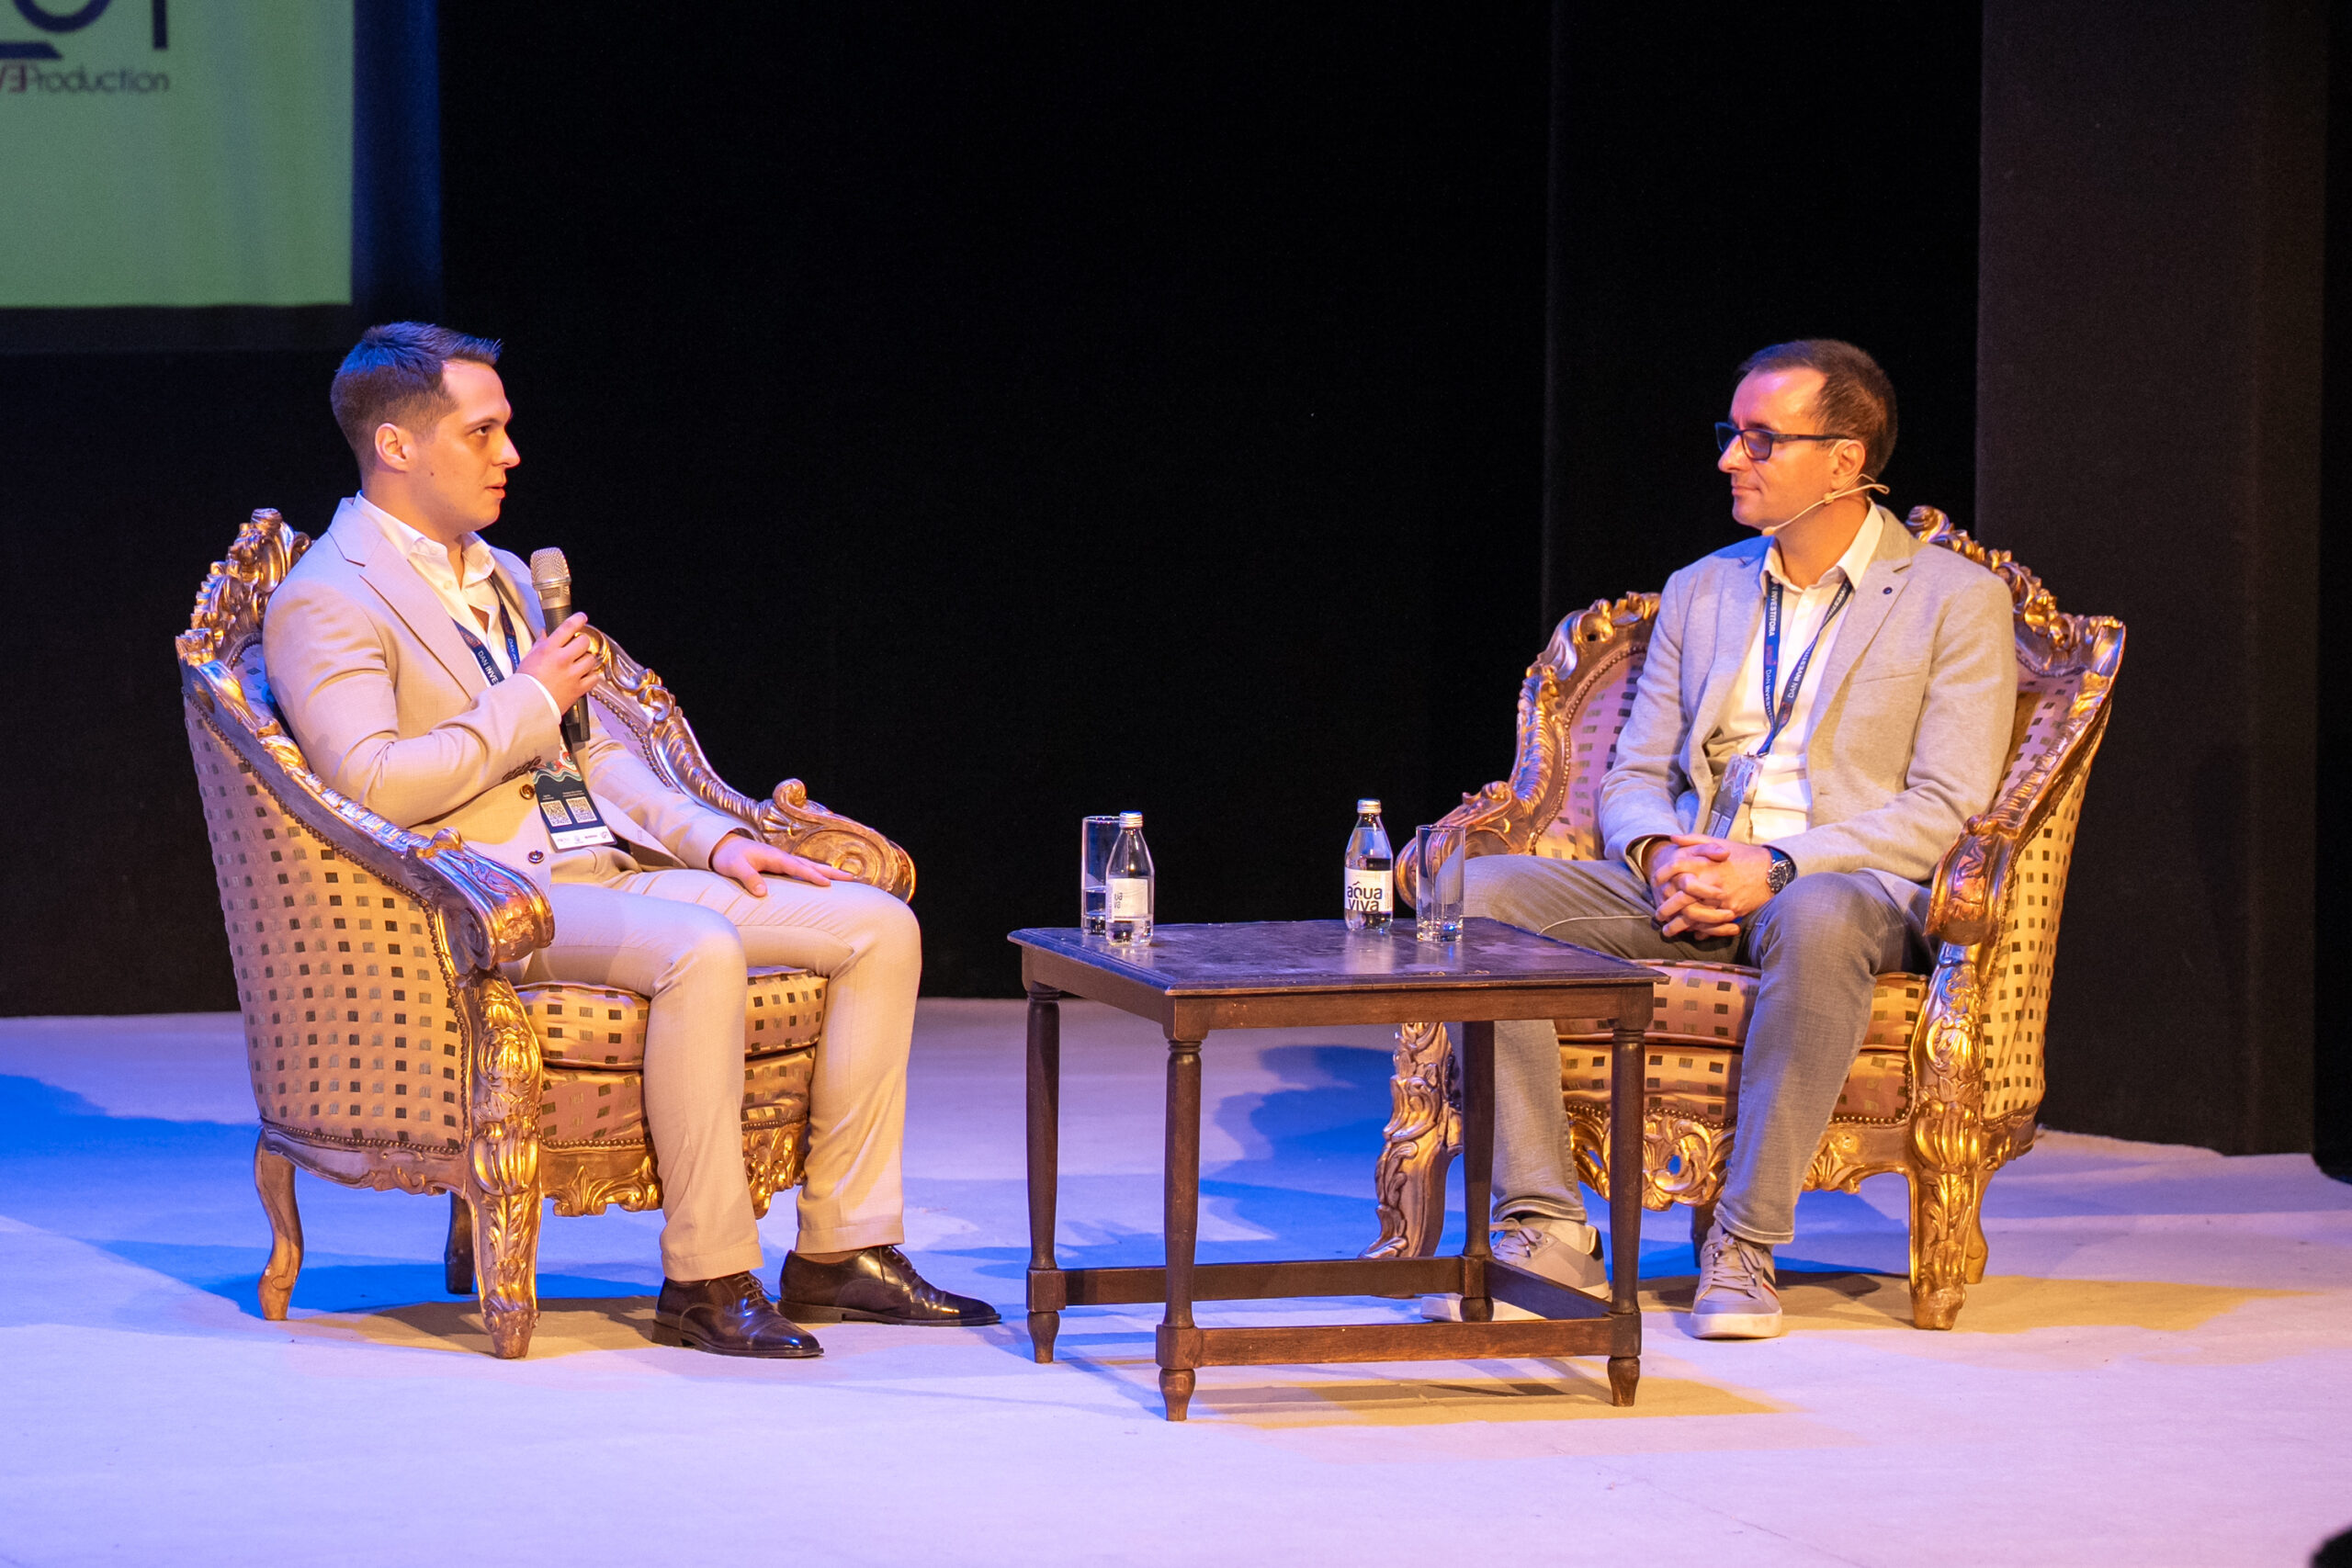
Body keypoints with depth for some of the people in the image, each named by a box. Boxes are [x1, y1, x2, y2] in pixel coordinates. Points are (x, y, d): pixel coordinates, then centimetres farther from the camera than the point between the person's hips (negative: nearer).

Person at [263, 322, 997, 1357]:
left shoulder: (504, 578, 22)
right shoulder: (327, 602, -7)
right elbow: (369, 783, -21)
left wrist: (712, 838, 8)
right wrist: (528, 704, -11)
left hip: (611, 868, 9)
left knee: (878, 927, -5)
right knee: (700, 949, -36)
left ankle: (840, 1249, -2)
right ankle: (707, 1280, -28)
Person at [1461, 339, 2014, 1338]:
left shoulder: (1955, 600, 3)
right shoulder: (1700, 592, 19)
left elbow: (1944, 809, -6)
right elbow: (1633, 777, 17)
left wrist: (1778, 866, -19)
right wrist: (1662, 856, -8)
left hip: (1851, 888, -5)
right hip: (1682, 889, 5)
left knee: (1815, 919, -42)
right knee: (1482, 891, -21)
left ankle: (1744, 1245, -35)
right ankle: (1546, 1227, -26)